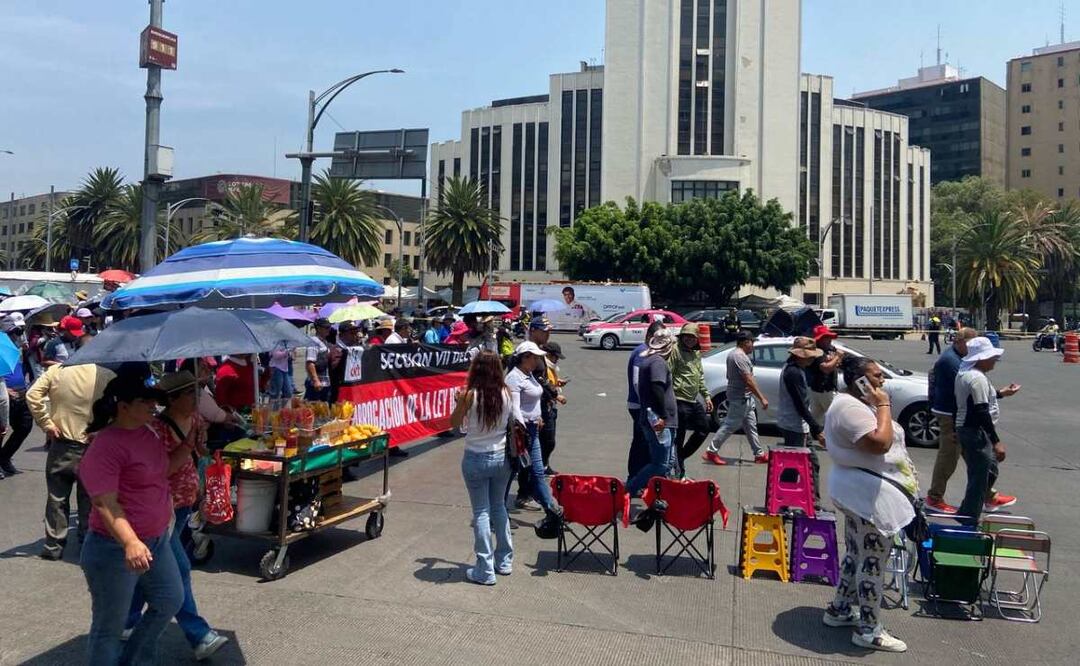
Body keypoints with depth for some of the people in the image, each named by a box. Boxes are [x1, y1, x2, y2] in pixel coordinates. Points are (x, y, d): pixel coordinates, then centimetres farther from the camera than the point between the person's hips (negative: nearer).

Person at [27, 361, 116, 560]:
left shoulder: (56, 370, -6)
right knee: (88, 499, 12)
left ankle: (53, 545, 17)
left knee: (57, 497, 12)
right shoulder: (106, 376, -13)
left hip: (60, 444, 2)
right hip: (91, 448, -2)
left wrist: (46, 423, -5)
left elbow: (32, 395, -10)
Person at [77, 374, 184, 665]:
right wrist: (131, 543, -41)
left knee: (170, 600, 21)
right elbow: (105, 504, -29)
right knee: (110, 627, 8)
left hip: (156, 539, 9)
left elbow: (163, 468, 19)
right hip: (116, 549, -9)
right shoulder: (106, 446, -24)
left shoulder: (145, 432, 4)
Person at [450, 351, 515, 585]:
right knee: (499, 507, 20)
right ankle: (504, 561, 30)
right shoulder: (506, 393, -7)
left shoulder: (469, 395, -17)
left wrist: (459, 401, 11)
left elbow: (454, 423, -3)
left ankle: (485, 571, 10)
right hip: (501, 457, 4)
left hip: (476, 459, -4)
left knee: (481, 512, 5)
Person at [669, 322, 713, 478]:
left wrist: (706, 396, 21)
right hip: (680, 401, -9)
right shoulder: (675, 351, -11)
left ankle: (681, 457, 27)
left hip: (694, 400, 9)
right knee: (679, 437, -2)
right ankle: (679, 472, 7)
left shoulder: (696, 353, 16)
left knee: (704, 429, 15)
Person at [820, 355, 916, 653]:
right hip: (869, 493, -12)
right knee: (872, 561, -2)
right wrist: (884, 406, -22)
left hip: (861, 490, 12)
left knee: (856, 555, 21)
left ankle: (840, 610, 33)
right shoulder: (851, 408, -21)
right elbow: (880, 443, -30)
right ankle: (868, 630, 9)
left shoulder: (853, 404, 14)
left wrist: (879, 406, 10)